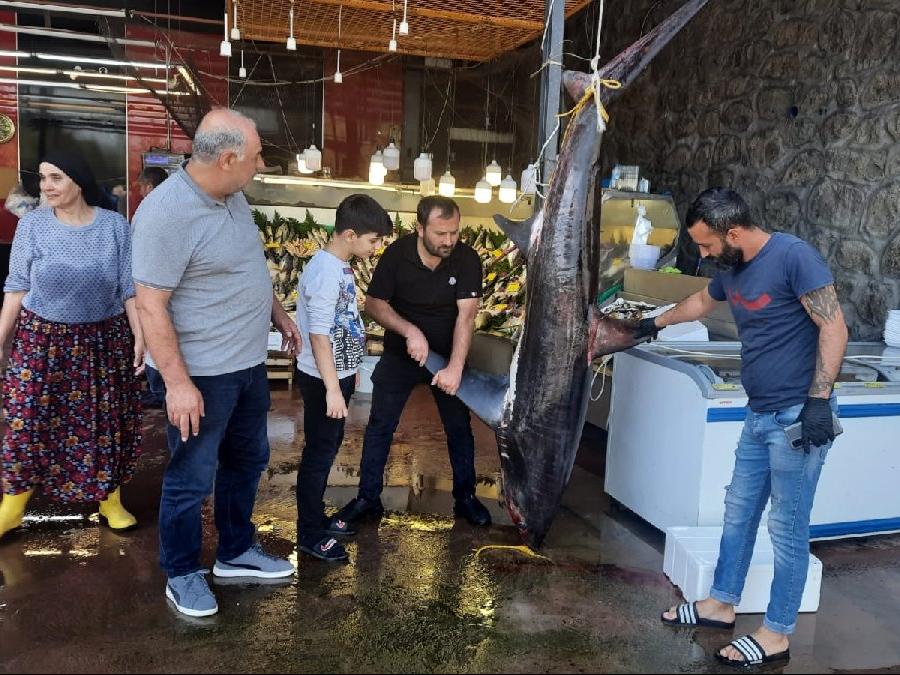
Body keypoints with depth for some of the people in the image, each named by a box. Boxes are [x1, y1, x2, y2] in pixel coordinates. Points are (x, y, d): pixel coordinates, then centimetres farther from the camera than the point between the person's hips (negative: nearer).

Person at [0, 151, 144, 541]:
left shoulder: (115, 226, -5)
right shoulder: (31, 224, -3)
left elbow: (129, 288, -3)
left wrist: (140, 336, -9)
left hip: (102, 340, 0)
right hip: (40, 339, 0)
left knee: (107, 421, 7)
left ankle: (110, 500, 24)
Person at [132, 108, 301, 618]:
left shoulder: (233, 196, 3)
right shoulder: (167, 212, -24)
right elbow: (150, 305, -23)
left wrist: (278, 313, 17)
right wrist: (177, 383, -24)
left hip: (249, 364, 9)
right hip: (201, 375, -9)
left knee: (247, 461, 21)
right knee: (192, 480, 8)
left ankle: (237, 552, 40)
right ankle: (182, 574, 29)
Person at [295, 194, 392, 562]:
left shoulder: (341, 266, 6)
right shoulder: (325, 271, -23)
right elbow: (318, 334, -25)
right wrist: (332, 388, -24)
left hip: (338, 373, 9)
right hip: (322, 379, -9)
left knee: (329, 448, 19)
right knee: (319, 453, 2)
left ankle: (317, 517, 34)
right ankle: (309, 534, 17)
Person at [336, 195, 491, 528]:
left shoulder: (467, 259, -19)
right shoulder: (397, 254, -17)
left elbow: (466, 315, -26)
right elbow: (374, 303, -12)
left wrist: (455, 367, -35)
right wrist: (409, 330, -28)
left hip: (448, 354, 0)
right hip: (400, 353, 0)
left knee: (459, 426, 8)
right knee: (380, 425, 3)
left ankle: (465, 498, 25)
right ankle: (368, 498, 17)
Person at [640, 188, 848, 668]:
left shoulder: (793, 256, -15)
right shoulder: (731, 270, 9)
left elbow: (834, 328, -17)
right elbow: (702, 301, 30)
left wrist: (818, 399, -22)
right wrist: (657, 323, 45)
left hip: (799, 415, -8)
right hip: (759, 415, 8)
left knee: (787, 528, 1)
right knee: (738, 512, 16)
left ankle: (777, 634, 14)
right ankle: (722, 604, 31)